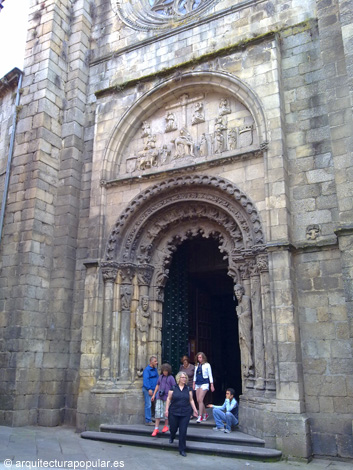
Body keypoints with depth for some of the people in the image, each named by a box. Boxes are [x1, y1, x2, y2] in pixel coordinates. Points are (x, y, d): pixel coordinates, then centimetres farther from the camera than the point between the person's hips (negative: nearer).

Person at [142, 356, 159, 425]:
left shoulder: (155, 369, 16)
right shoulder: (147, 369, -9)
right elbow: (145, 380, -15)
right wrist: (149, 389, -20)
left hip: (154, 389, 8)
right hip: (148, 389, -8)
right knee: (148, 405, -5)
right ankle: (148, 421, 1)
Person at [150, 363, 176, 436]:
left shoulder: (171, 378, -5)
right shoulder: (160, 377, 9)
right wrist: (154, 395, 19)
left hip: (167, 397, -4)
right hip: (159, 397, 4)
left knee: (166, 412, 5)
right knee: (158, 411, 0)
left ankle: (166, 426, 25)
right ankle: (156, 428, 6)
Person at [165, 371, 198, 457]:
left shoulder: (188, 389, 5)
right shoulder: (173, 388, -2)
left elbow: (191, 400, 11)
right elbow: (169, 399, 2)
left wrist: (195, 410, 5)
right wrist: (166, 410, -2)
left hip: (185, 413, 1)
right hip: (173, 412, -1)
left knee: (183, 431, -2)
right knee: (173, 428, 10)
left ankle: (182, 449, 12)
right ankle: (172, 437, 48)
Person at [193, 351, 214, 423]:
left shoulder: (207, 365, 0)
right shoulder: (196, 365, 13)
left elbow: (210, 375, 2)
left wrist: (212, 385, -1)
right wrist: (194, 383, 15)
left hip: (204, 383, -5)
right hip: (197, 384, 5)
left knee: (200, 399, -14)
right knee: (198, 400, 4)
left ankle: (200, 416, -9)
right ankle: (205, 414, 21)